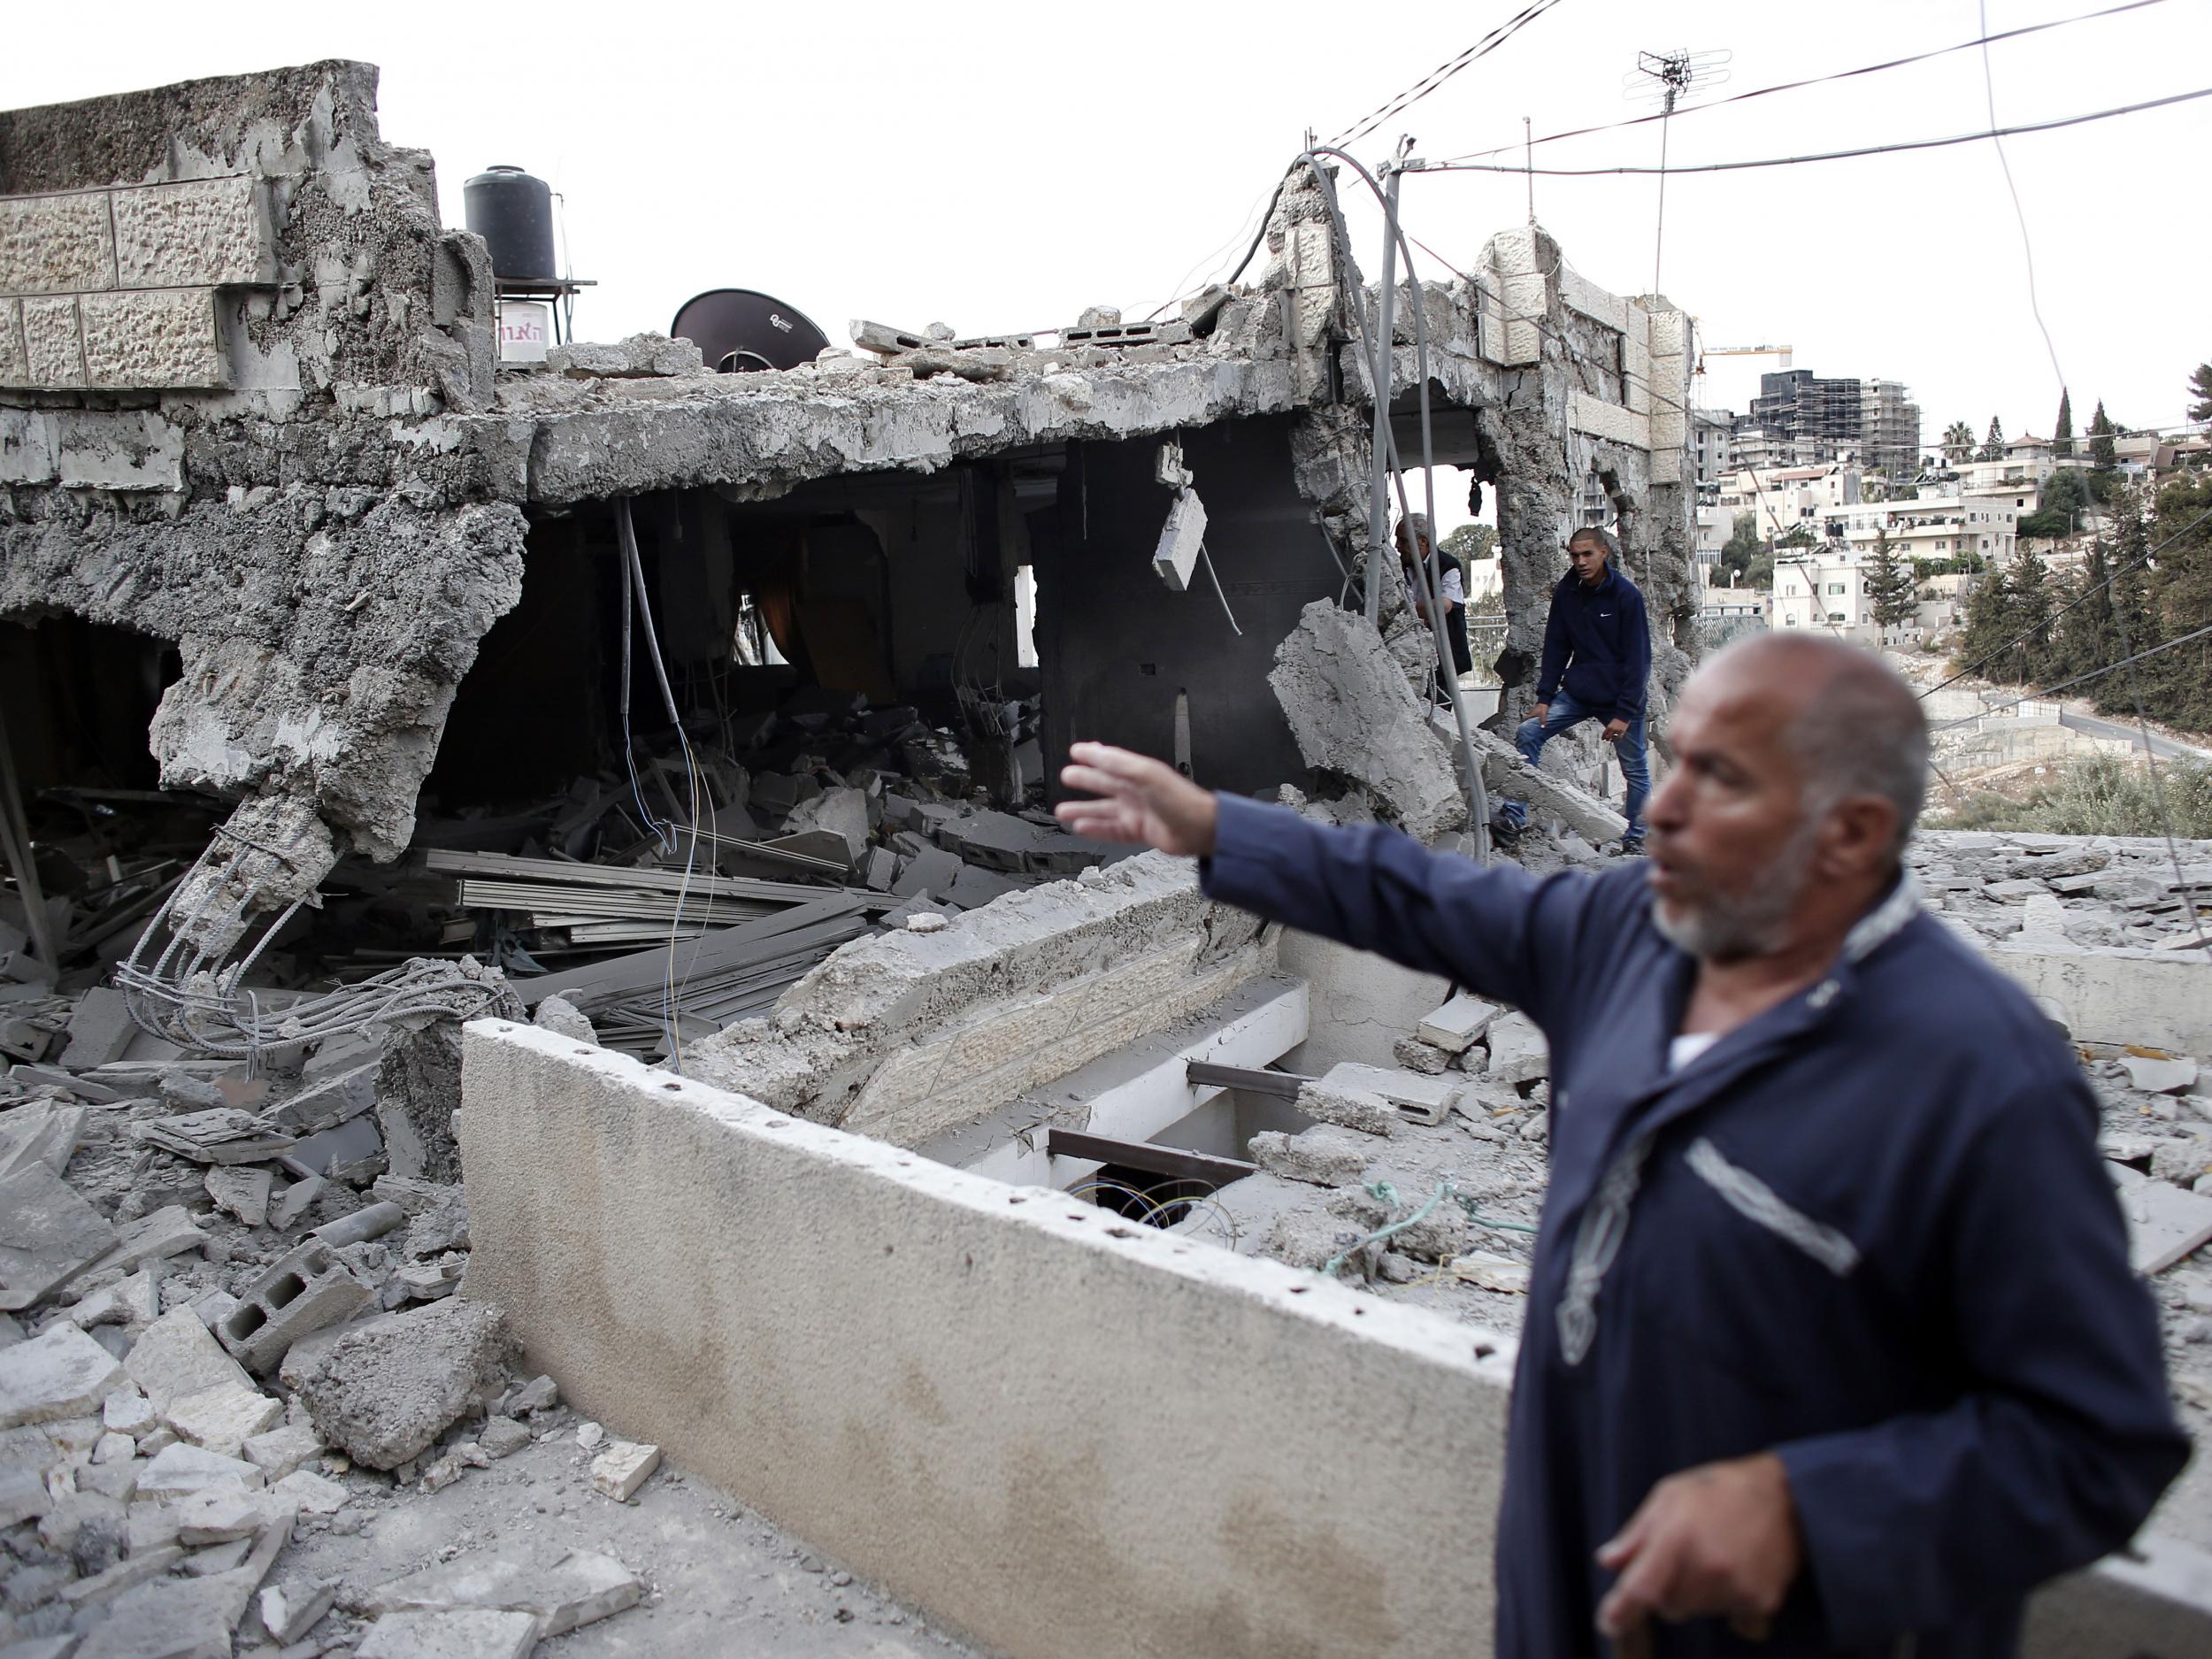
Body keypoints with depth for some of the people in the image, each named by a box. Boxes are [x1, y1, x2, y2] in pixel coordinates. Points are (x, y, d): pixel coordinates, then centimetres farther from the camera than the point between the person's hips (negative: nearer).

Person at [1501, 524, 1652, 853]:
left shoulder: (1626, 594, -12)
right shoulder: (1566, 592, 0)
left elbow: (1638, 658, -12)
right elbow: (1556, 648, 6)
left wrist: (1624, 713, -17)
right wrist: (1544, 697, -3)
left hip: (1621, 699, -4)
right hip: (1576, 692, 4)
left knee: (1635, 769, 5)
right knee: (1528, 734, -12)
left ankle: (1636, 838, 20)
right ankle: (1514, 815, -10)